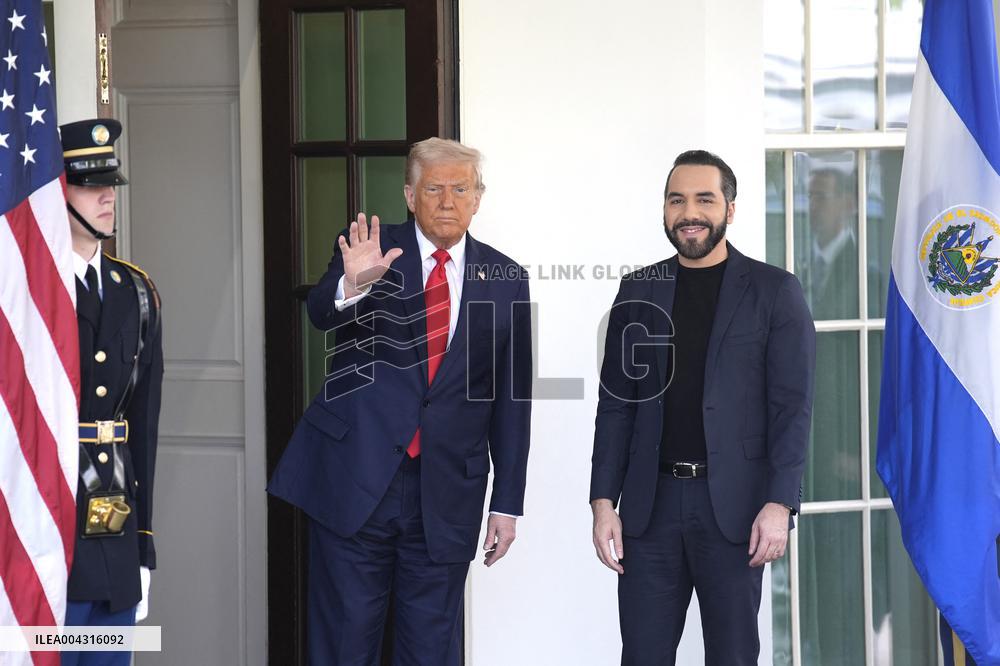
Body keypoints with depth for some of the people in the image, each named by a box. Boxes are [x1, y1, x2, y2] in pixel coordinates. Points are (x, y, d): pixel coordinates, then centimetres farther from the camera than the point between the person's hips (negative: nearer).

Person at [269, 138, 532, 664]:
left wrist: (507, 503, 6)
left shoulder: (505, 280, 6)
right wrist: (351, 285, -40)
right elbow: (320, 314, -17)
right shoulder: (370, 251, 1)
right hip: (355, 482, -2)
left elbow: (511, 399, 8)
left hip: (446, 496, 2)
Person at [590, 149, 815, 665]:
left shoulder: (774, 291, 1)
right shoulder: (638, 291, 11)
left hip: (734, 504, -3)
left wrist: (779, 504, -13)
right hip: (651, 503, 3)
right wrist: (603, 501, 2)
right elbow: (616, 404, 10)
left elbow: (791, 407, -4)